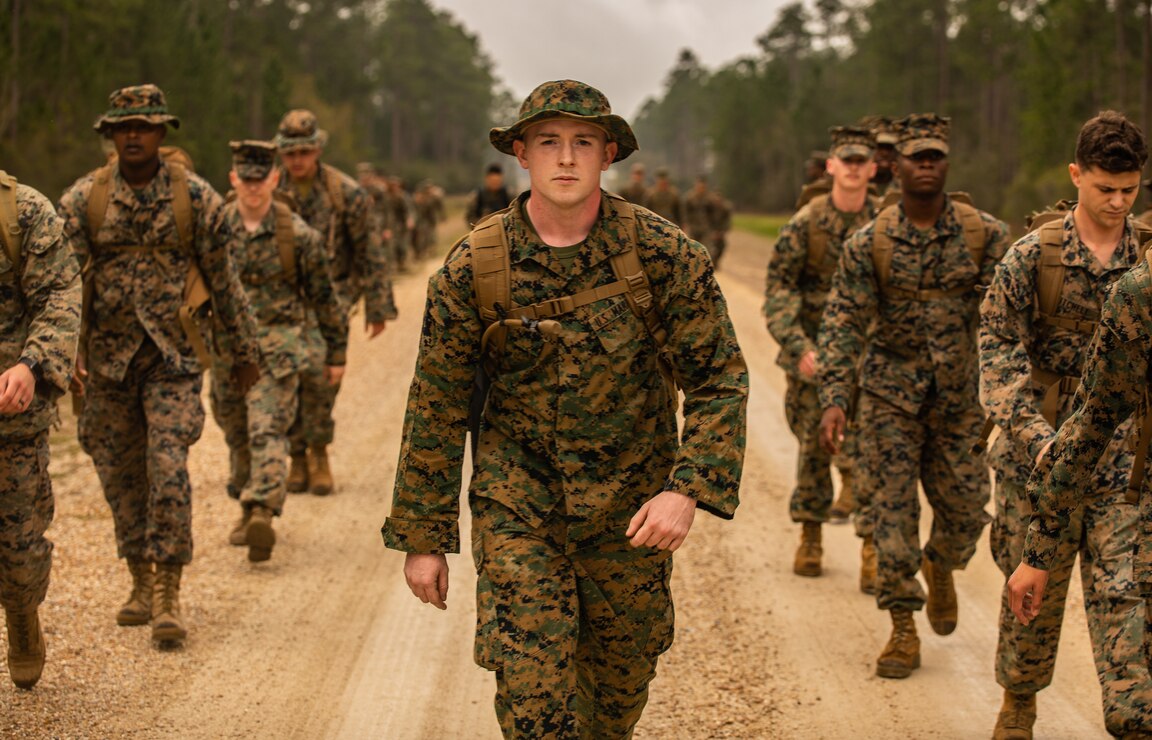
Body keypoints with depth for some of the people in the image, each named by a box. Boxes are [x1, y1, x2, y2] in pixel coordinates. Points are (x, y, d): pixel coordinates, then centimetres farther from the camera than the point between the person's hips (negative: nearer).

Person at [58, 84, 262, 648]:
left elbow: (223, 280, 5)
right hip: (107, 358, 2)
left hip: (173, 356, -2)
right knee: (121, 478, 10)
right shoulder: (83, 199, 0)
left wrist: (246, 352, 9)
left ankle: (168, 599, -6)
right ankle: (141, 585, 27)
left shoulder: (194, 197, -2)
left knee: (168, 472, -13)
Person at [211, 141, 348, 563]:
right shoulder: (214, 228, 3)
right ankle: (248, 511, 29)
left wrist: (336, 353, 9)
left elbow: (323, 297, 5)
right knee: (237, 434, 14)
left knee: (268, 431, -16)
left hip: (277, 344, -4)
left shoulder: (297, 234, -3)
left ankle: (262, 512, -26)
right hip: (226, 347, 4)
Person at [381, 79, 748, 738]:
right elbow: (437, 410, -2)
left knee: (620, 685, 15)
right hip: (517, 506, -1)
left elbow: (719, 380, -8)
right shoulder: (475, 267, -10)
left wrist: (687, 490, -22)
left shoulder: (665, 255, -11)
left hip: (630, 511, 1)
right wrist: (423, 539, 0)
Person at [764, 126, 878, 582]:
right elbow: (778, 288, -4)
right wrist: (797, 345, -15)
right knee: (813, 446, 9)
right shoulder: (805, 223, -3)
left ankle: (873, 548, -2)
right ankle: (810, 536, 24)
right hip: (813, 352, 1)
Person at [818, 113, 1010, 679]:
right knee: (893, 510, -3)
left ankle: (940, 568, 41)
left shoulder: (985, 235, -4)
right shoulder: (869, 243, -6)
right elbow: (843, 324, -8)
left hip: (959, 394, 1)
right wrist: (834, 399, -18)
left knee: (966, 510, 6)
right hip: (891, 393, -1)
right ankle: (903, 629, 8)